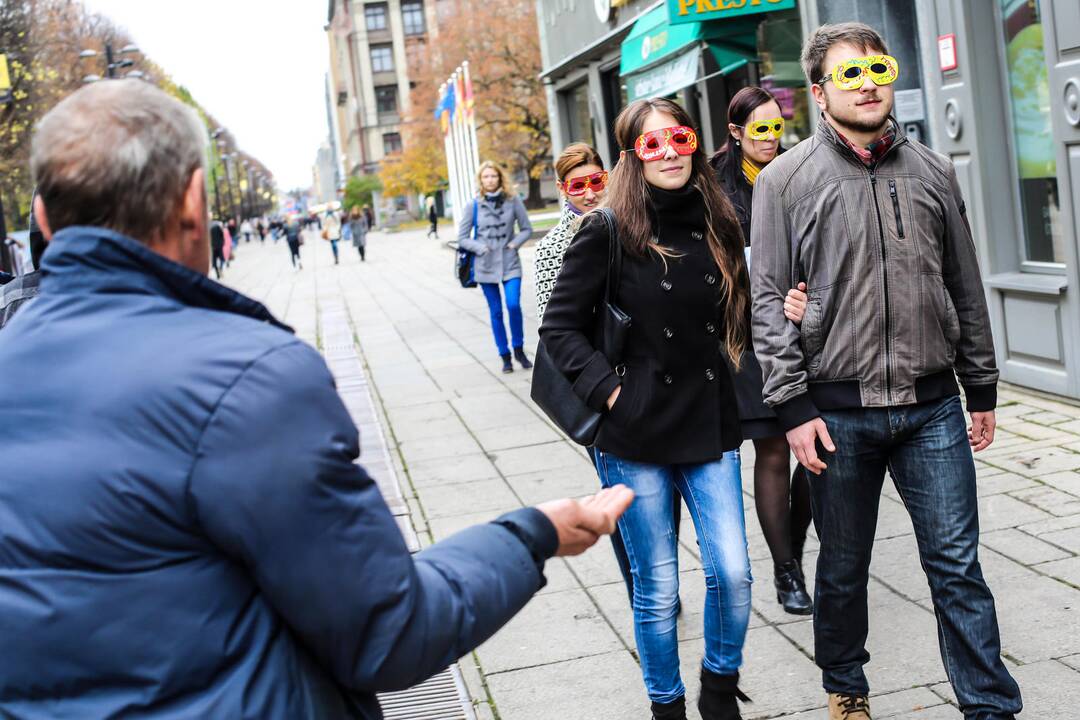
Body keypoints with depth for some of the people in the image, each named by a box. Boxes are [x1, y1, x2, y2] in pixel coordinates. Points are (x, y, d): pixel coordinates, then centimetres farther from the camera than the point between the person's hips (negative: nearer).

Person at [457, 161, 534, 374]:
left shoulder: (513, 201, -1)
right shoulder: (473, 206, -2)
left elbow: (526, 229, 8)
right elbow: (462, 238, 3)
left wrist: (515, 243, -8)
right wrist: (481, 248, -10)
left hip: (510, 263, 0)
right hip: (486, 265, 1)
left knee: (513, 305, -15)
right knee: (496, 312, 5)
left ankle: (519, 349, 6)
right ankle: (505, 356, 16)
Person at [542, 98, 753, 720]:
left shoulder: (717, 226, 5)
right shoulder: (609, 232, -7)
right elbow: (559, 327, -5)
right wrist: (607, 389, -13)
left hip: (710, 427, 4)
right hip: (635, 437, -3)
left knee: (733, 574, 2)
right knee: (658, 591, 6)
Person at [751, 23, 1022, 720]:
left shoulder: (932, 170, 9)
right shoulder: (786, 180, -1)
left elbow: (966, 288, 13)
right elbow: (770, 300, -4)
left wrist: (982, 389, 14)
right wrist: (793, 404, -9)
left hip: (933, 406, 2)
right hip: (839, 411, -2)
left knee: (957, 564, 4)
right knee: (843, 567, 12)